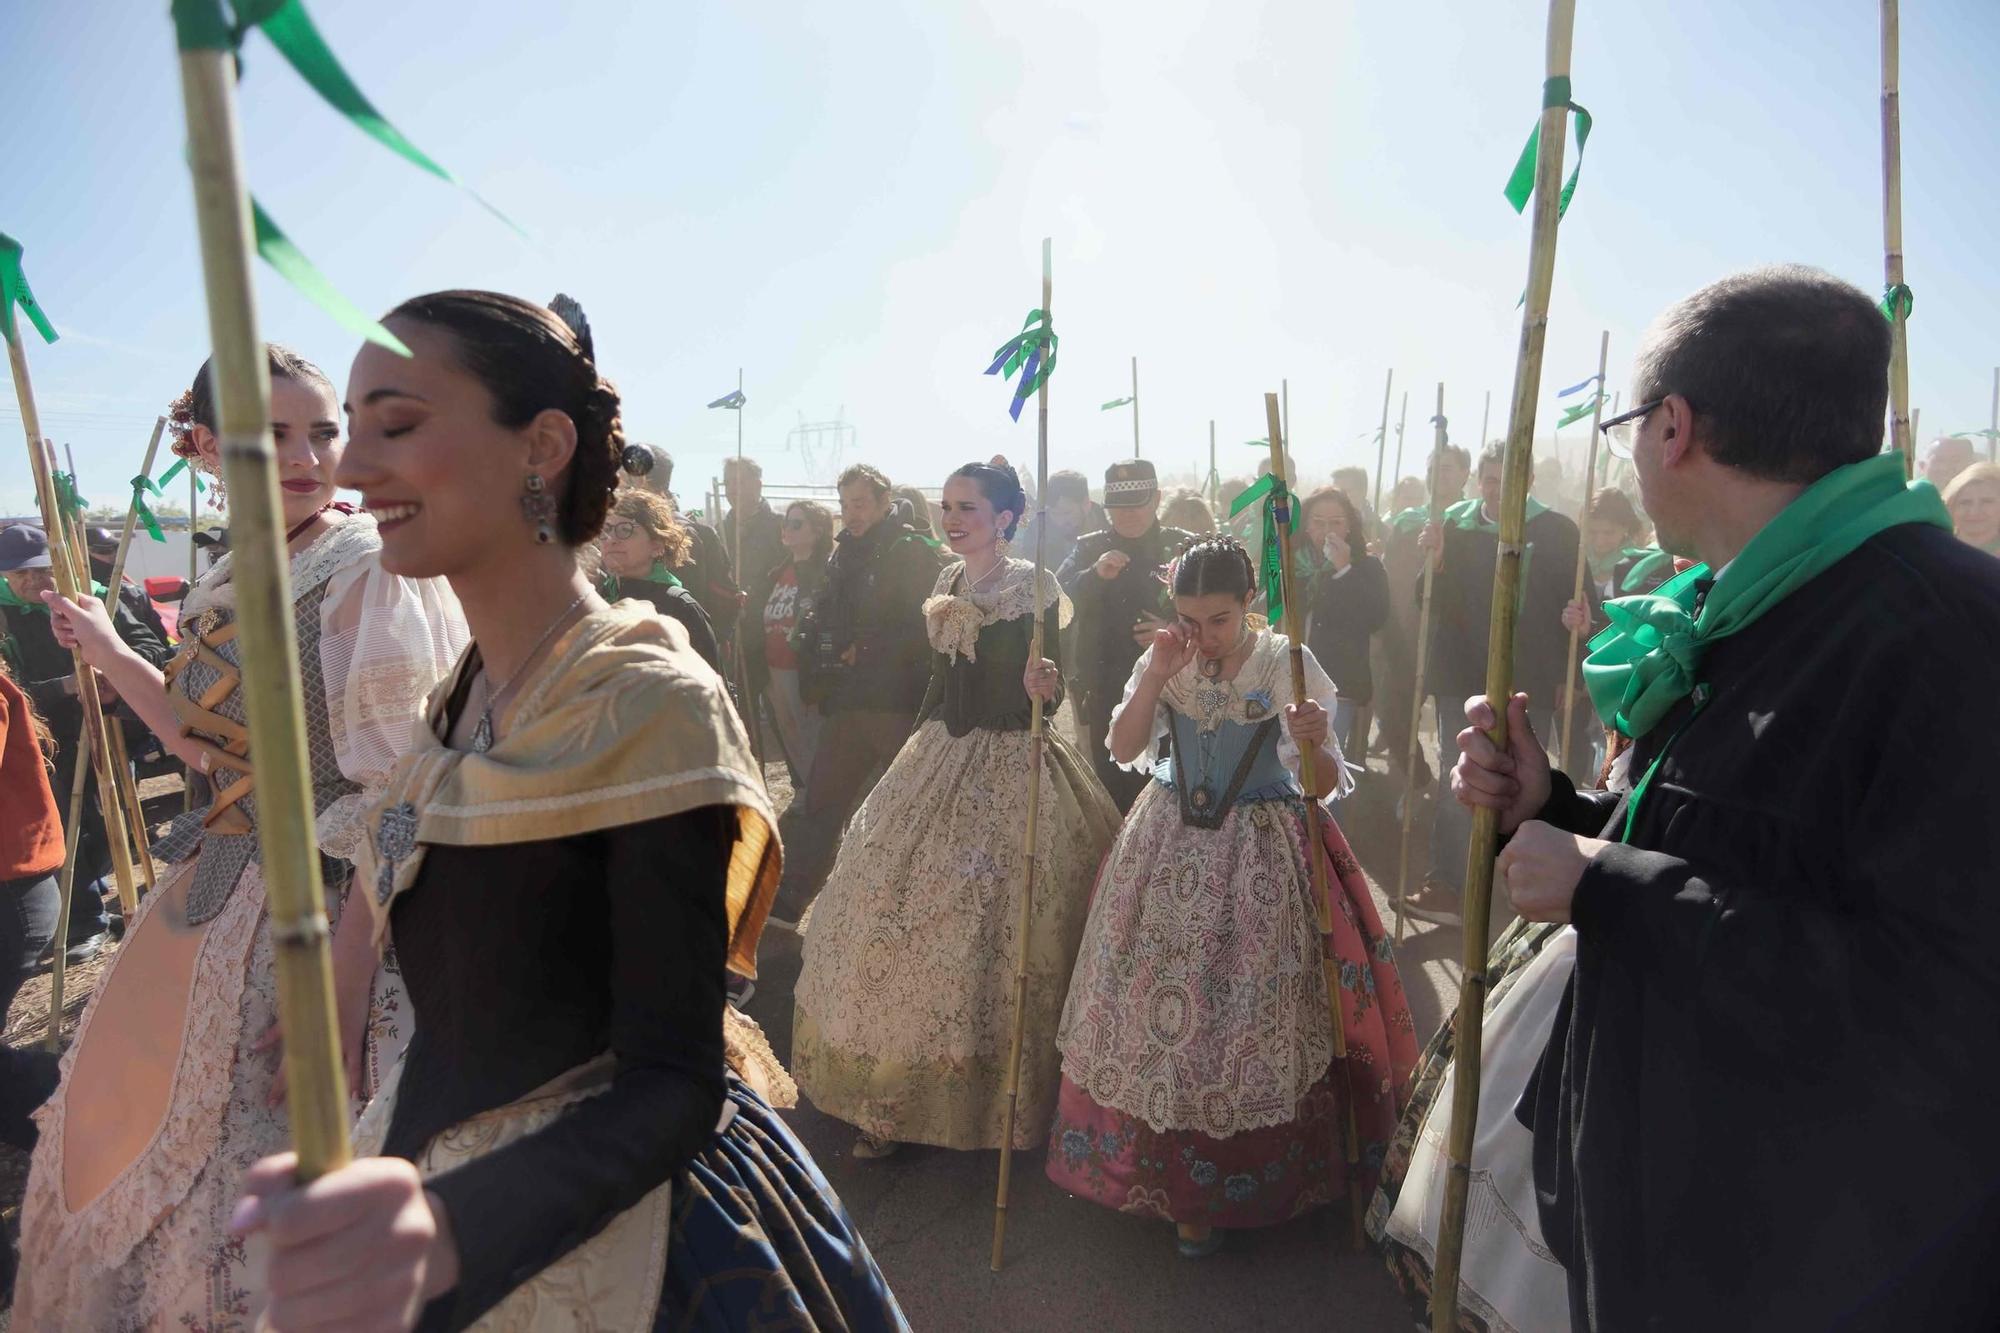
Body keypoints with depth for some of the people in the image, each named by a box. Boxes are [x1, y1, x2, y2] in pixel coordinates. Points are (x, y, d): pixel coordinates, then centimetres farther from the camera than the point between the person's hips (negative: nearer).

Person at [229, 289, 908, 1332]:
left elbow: (672, 1084, -25)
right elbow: (468, 1008, 9)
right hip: (445, 1165, 7)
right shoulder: (463, 698, 0)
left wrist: (445, 1228, -40)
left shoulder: (651, 704, -24)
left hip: (603, 1225, -7)